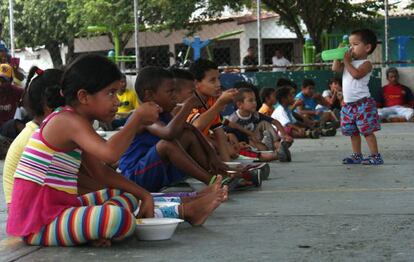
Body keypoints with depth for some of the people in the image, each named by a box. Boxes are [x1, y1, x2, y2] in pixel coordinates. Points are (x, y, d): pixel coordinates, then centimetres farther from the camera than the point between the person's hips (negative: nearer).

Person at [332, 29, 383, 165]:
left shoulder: (366, 64, -10)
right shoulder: (350, 62, 14)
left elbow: (356, 74, -26)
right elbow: (335, 68, 5)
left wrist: (347, 60, -17)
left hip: (363, 103, -8)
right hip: (349, 104, 8)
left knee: (367, 131, -7)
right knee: (353, 132, 13)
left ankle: (375, 156, -3)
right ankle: (356, 155, 22)